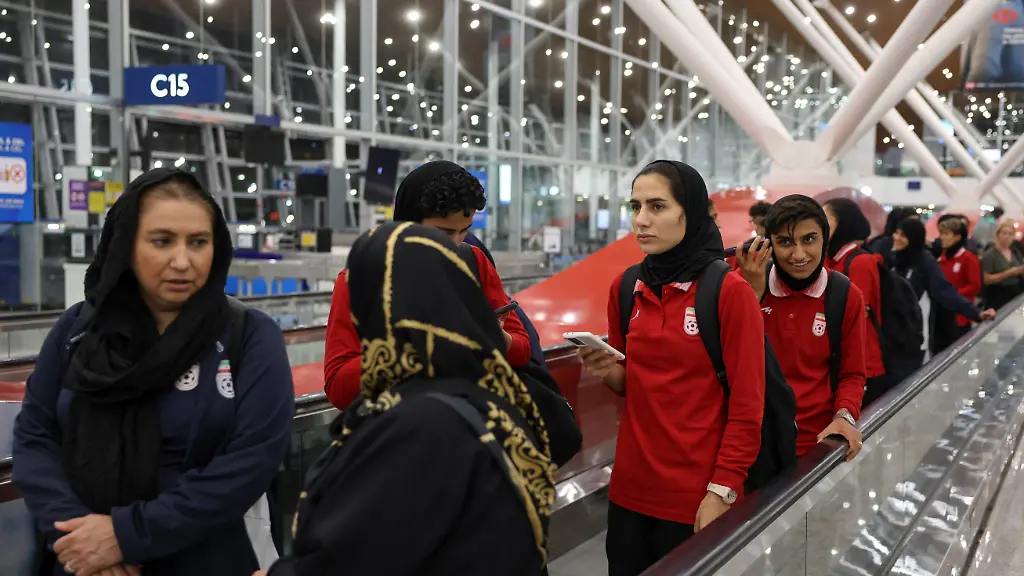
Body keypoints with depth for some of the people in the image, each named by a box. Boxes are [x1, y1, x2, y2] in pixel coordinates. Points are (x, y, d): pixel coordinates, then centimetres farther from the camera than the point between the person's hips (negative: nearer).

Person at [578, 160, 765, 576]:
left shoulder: (730, 292, -12)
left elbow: (747, 407, -11)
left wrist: (723, 490, -14)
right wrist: (608, 372, -6)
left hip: (698, 497, -5)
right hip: (630, 487, 5)